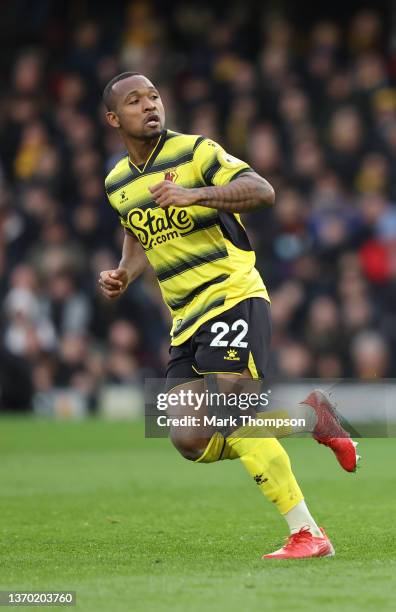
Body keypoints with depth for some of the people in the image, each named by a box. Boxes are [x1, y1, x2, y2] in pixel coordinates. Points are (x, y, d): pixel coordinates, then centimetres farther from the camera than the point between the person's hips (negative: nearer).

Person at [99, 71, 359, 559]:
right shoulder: (117, 184, 13)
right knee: (190, 441, -6)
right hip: (186, 320, 7)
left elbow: (262, 191, -20)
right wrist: (124, 274, 11)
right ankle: (308, 416, 14)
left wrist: (195, 195, -32)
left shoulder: (195, 152, -7)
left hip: (233, 299, -7)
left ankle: (307, 535, -17)